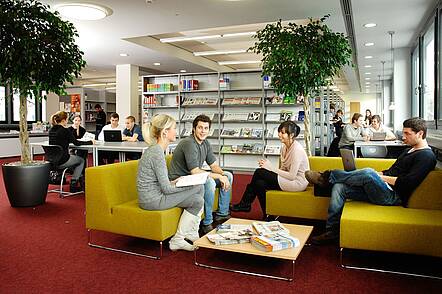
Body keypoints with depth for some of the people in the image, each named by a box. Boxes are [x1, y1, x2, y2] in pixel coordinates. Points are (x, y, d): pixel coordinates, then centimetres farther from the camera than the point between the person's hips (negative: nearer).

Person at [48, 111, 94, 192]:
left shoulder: (51, 130, 6)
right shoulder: (65, 130, -16)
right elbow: (76, 143, -9)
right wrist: (90, 142, 2)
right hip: (62, 162, -8)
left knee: (73, 157, 33)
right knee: (81, 160, 19)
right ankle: (73, 185, 14)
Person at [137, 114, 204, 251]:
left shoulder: (154, 149, 9)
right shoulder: (157, 153, -21)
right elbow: (166, 189, -19)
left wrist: (174, 182, 8)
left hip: (152, 195, 9)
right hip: (153, 200, -9)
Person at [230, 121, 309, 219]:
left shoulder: (297, 149, -20)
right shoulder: (285, 147, 8)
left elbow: (292, 176, -23)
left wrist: (271, 168, -18)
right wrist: (267, 164, -7)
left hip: (298, 182, -9)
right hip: (290, 179, 9)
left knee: (259, 172, -13)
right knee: (259, 183, -11)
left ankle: (245, 204, 5)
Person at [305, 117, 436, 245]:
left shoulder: (426, 156, -7)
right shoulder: (410, 151, 24)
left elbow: (408, 183, -19)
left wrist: (383, 177, -10)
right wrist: (379, 174, 9)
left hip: (394, 196, -9)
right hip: (384, 189, 10)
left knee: (369, 173, -36)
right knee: (339, 186, -8)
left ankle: (328, 177, -12)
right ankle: (331, 232, -10)